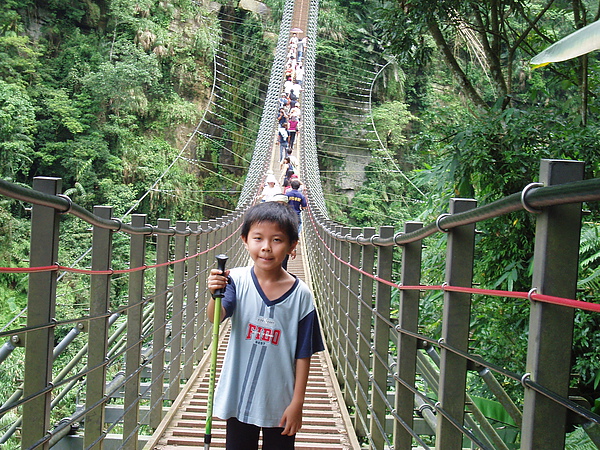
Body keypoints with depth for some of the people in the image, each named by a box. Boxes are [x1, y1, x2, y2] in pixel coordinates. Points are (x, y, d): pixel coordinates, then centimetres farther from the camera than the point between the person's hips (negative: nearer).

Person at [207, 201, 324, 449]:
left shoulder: (301, 295, -10)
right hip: (238, 398, 1)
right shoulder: (237, 280, -8)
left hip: (280, 403, -1)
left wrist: (297, 403, -4)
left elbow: (303, 354, -5)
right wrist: (215, 296, -45)